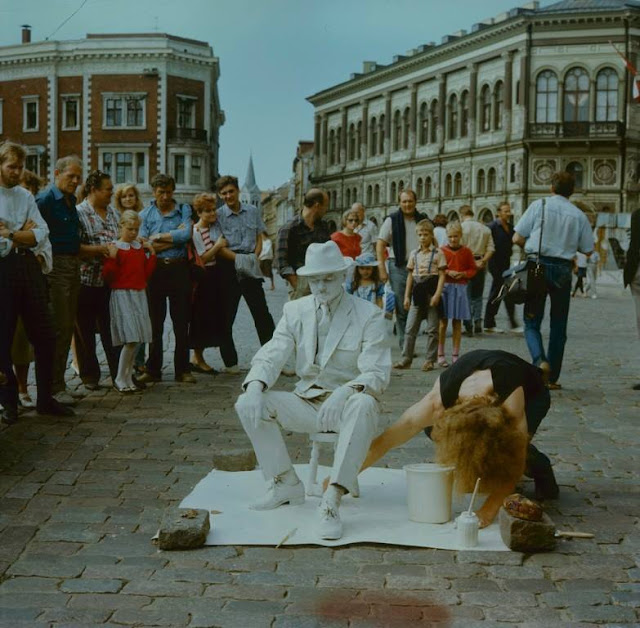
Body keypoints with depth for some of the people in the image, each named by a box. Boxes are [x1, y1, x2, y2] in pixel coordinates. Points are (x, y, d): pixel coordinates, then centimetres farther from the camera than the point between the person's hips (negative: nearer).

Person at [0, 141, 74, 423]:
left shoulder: (25, 196, 14)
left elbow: (41, 234, 1)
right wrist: (25, 234, -8)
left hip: (28, 266, 6)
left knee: (44, 336, 7)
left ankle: (45, 399, 17)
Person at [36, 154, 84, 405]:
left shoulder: (70, 201, 17)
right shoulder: (45, 199, -10)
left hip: (73, 266, 9)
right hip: (56, 266, -9)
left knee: (67, 327, 11)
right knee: (58, 327, -8)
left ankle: (60, 383, 18)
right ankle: (53, 388, -2)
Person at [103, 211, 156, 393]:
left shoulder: (141, 248, 14)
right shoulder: (115, 248, -5)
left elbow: (146, 273, 14)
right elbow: (107, 275, -9)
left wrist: (151, 254, 10)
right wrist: (112, 258, -21)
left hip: (140, 295, 6)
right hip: (122, 294, -6)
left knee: (137, 339, 5)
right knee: (131, 339, -14)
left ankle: (128, 378, 16)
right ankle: (120, 380, -3)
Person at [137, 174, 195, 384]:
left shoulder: (183, 210, 8)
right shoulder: (145, 214, 7)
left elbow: (186, 234, -10)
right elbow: (143, 245, -6)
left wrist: (158, 237, -7)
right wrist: (174, 238, -7)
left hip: (179, 270, 0)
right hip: (156, 270, 0)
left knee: (181, 322, 3)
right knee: (155, 323, 3)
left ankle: (182, 370, 9)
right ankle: (153, 370, 10)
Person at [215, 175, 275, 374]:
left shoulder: (252, 212, 11)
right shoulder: (218, 215, 0)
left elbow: (259, 239, 13)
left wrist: (254, 257, -5)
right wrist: (239, 258, -17)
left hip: (251, 268, 2)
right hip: (228, 269, -2)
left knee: (262, 313, -2)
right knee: (226, 316, 2)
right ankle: (230, 361, 11)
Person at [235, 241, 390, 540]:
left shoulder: (369, 315, -7)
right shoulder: (295, 310, 5)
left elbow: (377, 373, -15)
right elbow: (271, 356, -1)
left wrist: (345, 391, -37)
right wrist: (255, 386, -25)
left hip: (347, 403, -4)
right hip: (308, 402, 4)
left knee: (363, 405, -40)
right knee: (247, 405, -17)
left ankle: (332, 500, -40)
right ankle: (286, 484, -4)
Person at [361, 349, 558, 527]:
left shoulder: (512, 399, -45)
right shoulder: (437, 402, -39)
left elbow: (515, 464, -40)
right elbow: (385, 441, -34)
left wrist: (489, 510, -48)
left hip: (531, 395, -4)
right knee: (432, 427, -20)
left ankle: (539, 467, 1)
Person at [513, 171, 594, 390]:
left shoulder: (539, 206, -2)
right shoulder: (579, 215, 3)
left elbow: (517, 238, -3)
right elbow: (588, 250, 7)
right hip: (563, 271, 1)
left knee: (532, 322, 7)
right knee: (558, 326, 12)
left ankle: (540, 361, -18)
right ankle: (552, 378, 15)